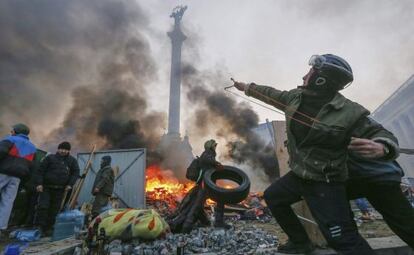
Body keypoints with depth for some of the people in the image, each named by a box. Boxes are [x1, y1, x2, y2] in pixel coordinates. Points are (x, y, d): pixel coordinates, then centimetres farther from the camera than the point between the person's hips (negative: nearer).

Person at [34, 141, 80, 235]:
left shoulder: (72, 161, 8)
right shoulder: (50, 158, 2)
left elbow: (76, 173, 4)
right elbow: (40, 170, -2)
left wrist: (70, 184, -7)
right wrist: (39, 183, -12)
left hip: (60, 190, 2)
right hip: (46, 187, -2)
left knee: (54, 209, 6)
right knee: (43, 206, -7)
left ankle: (48, 227, 19)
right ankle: (39, 226, 8)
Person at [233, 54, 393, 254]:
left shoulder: (349, 112, -21)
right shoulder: (296, 97, -3)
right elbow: (272, 94, 13)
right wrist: (247, 87, 23)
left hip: (325, 184, -7)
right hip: (298, 175, 7)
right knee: (272, 196, 22)